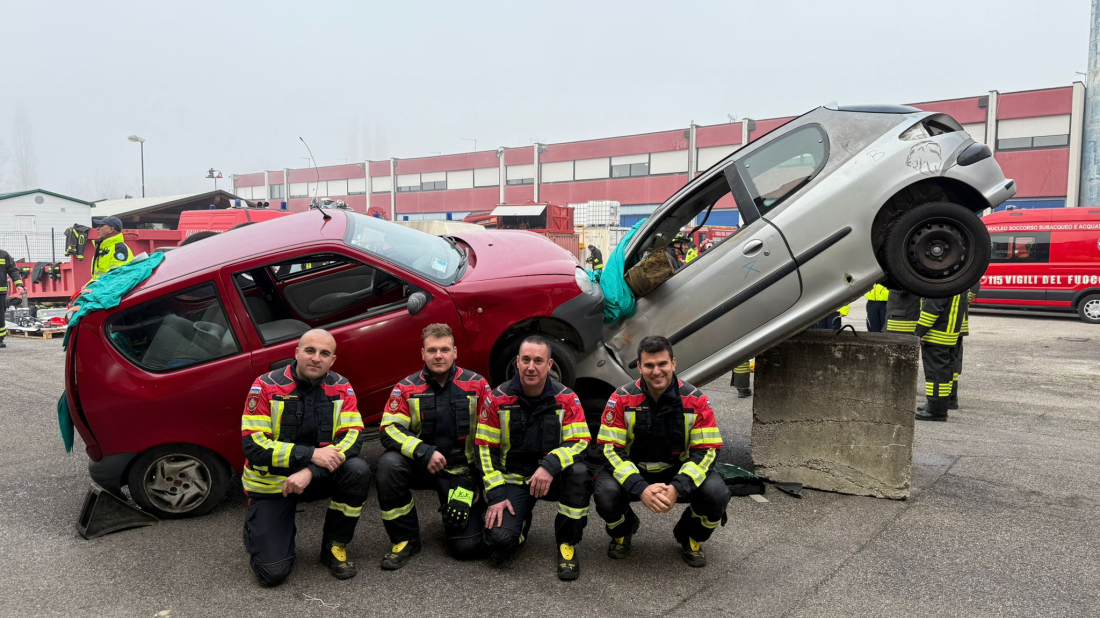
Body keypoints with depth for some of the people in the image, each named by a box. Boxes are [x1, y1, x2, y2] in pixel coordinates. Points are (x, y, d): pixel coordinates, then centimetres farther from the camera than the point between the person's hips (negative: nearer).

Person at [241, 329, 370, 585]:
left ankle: (335, 545, -4)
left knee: (358, 470, -29)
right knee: (272, 572, -11)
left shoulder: (341, 387, -7)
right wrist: (311, 454, -31)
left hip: (318, 475, 2)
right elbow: (253, 445, -21)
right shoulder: (266, 386, -15)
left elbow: (352, 437, -16)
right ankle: (257, 527, 25)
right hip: (270, 484, -2)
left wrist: (311, 472, -29)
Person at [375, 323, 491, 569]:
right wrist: (424, 452, -27)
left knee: (467, 546, -13)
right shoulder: (407, 388, -4)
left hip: (463, 471, -1)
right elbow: (388, 429, -12)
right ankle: (405, 540, -11)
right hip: (422, 466, 1)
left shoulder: (477, 385, -4)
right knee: (388, 465, -32)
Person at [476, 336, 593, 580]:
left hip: (552, 477, 0)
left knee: (580, 472, -34)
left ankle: (567, 545, -10)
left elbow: (581, 441, -15)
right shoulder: (498, 399, -7)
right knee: (500, 539, -23)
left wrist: (550, 465, -34)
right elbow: (485, 448, -4)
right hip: (513, 480, 0)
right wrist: (497, 495, -11)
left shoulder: (566, 399, -8)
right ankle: (522, 520, 18)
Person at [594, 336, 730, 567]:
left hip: (679, 472, 1)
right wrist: (640, 488, -32)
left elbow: (707, 451, -13)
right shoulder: (622, 399, -13)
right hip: (632, 472, 0)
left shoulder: (696, 400, -11)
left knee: (717, 493, -27)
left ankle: (691, 539, 10)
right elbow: (610, 448, -16)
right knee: (606, 494, -31)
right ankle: (622, 533, 10)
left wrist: (677, 487, -29)